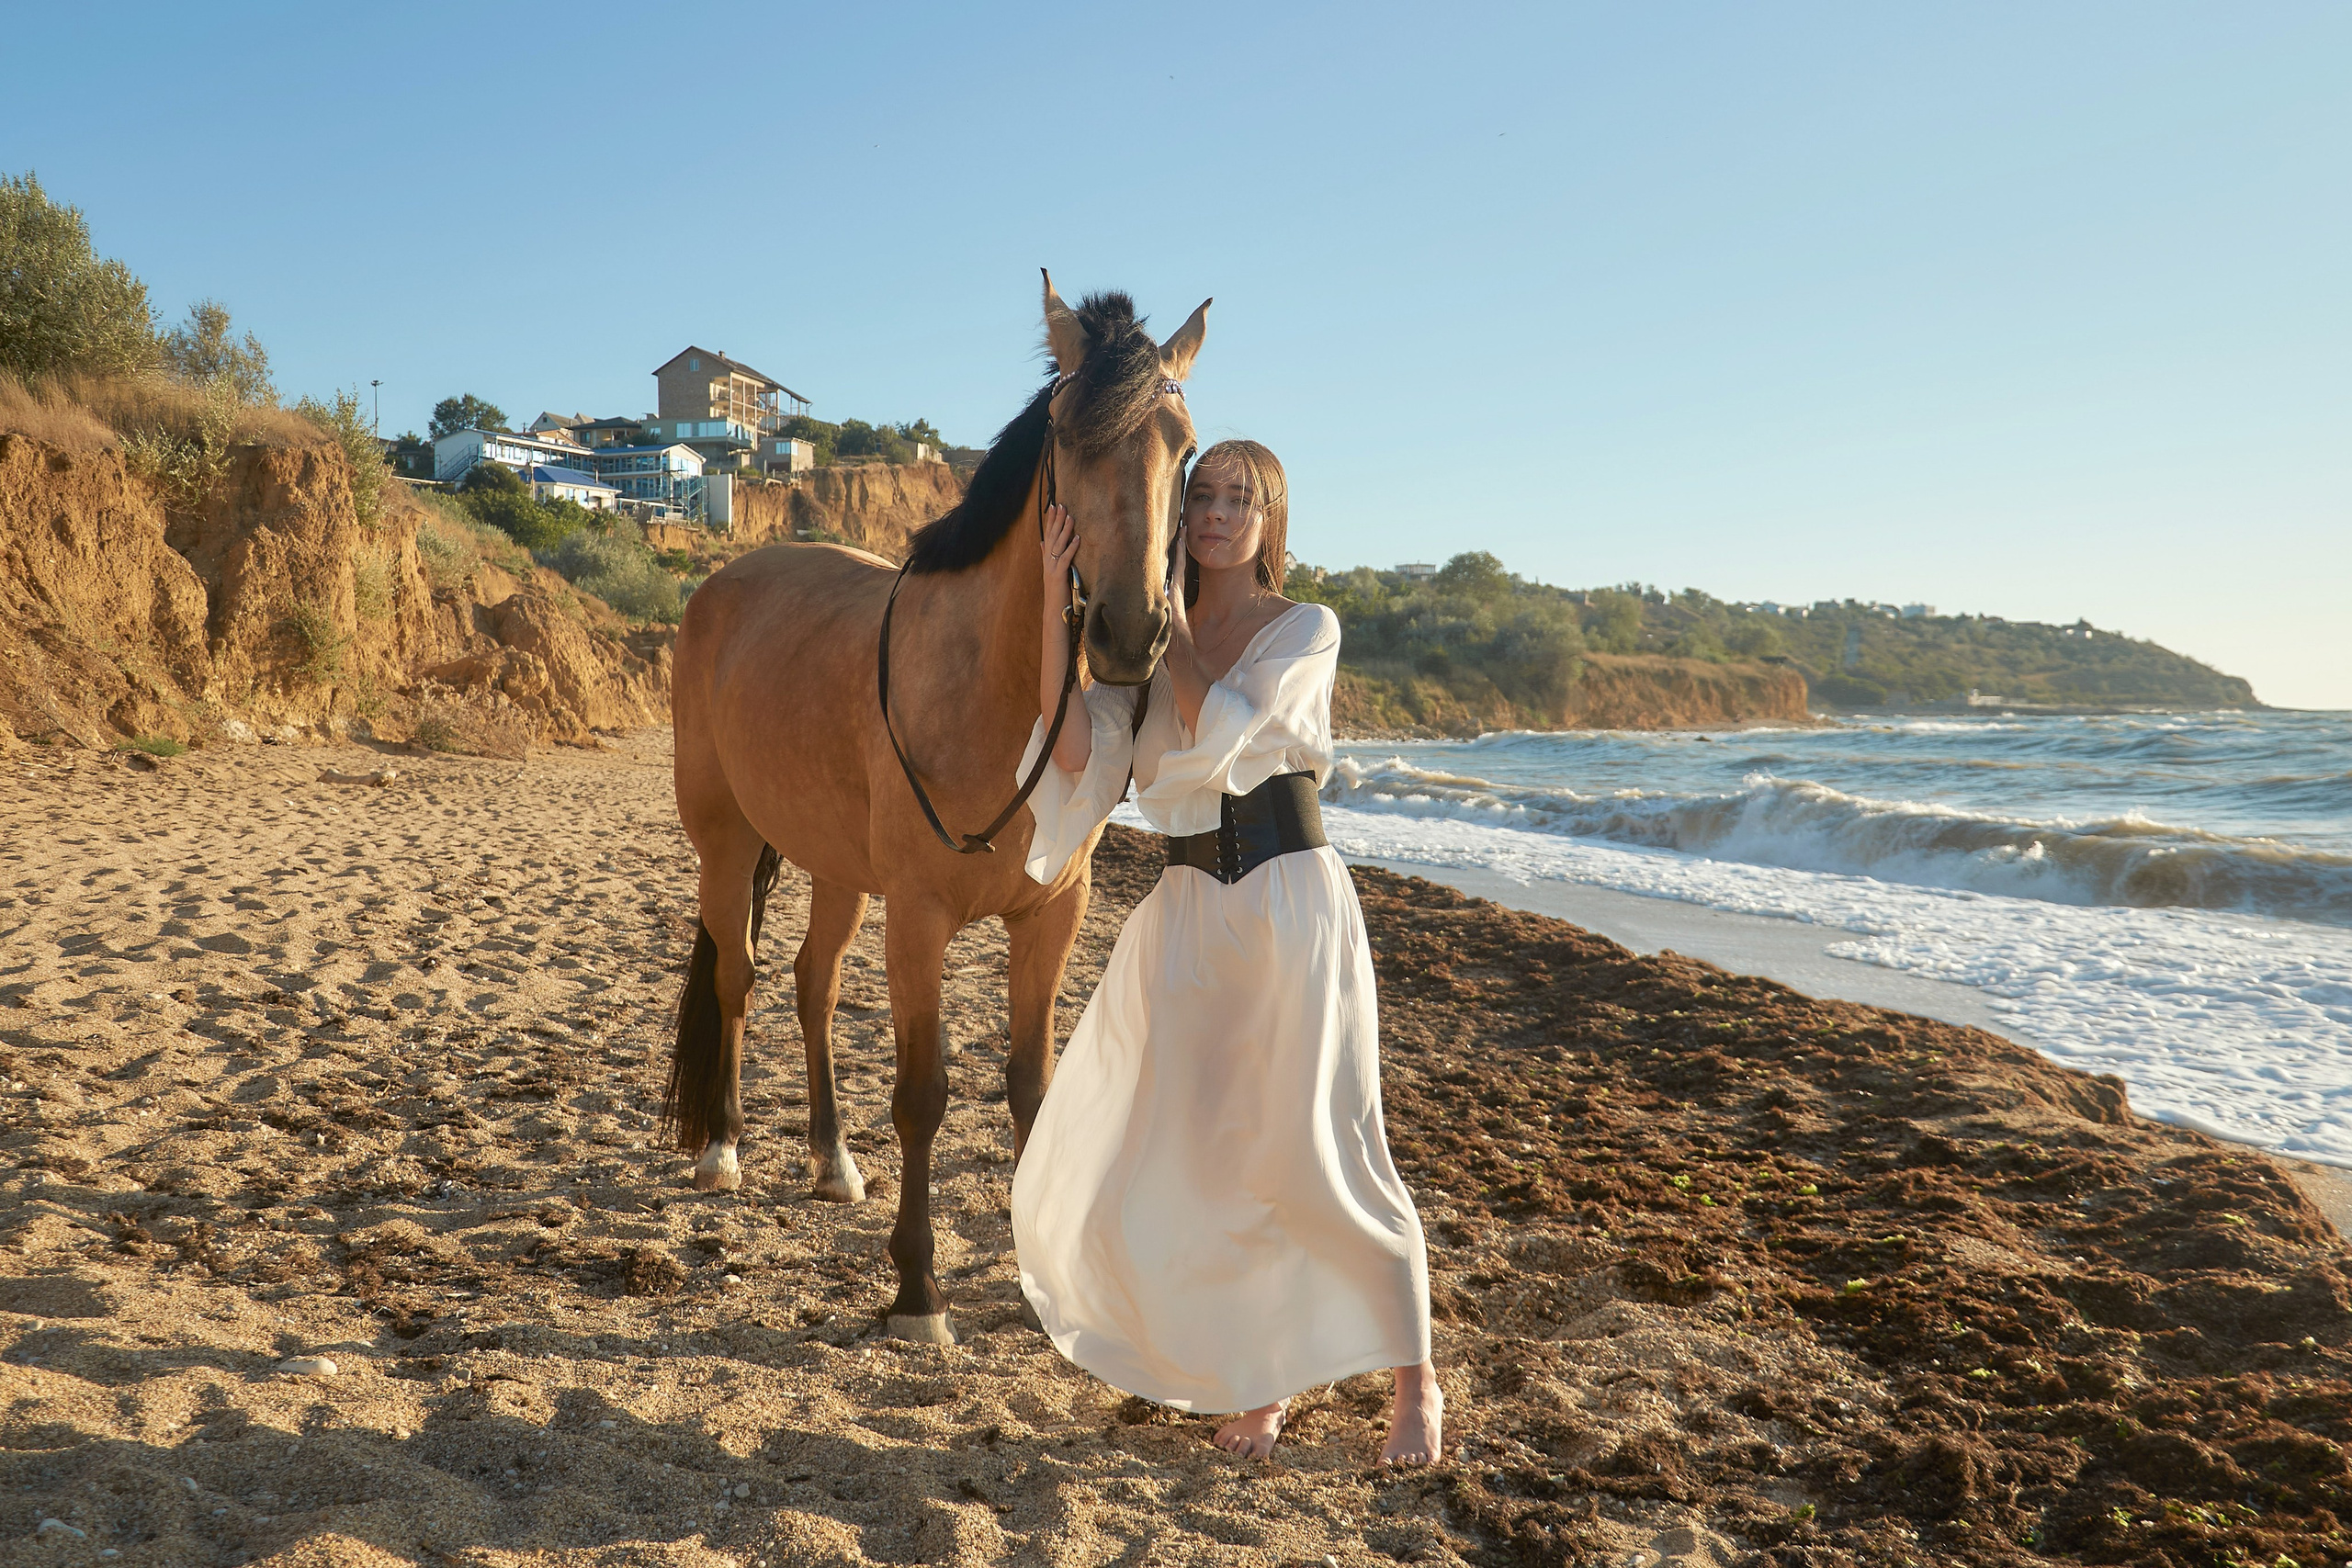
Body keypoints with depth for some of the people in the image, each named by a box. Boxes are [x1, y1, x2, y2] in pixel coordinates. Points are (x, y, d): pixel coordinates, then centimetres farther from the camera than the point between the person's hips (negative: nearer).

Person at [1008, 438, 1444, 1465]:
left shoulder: (1305, 630, 0)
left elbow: (1214, 727, -16)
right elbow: (1075, 747, -6)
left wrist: (1171, 608, -6)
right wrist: (1056, 597, -10)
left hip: (1292, 898, -4)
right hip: (1188, 911, 4)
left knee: (1319, 1147, -3)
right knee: (1191, 1150, 4)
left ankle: (1414, 1379, 17)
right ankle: (1261, 1376, 24)